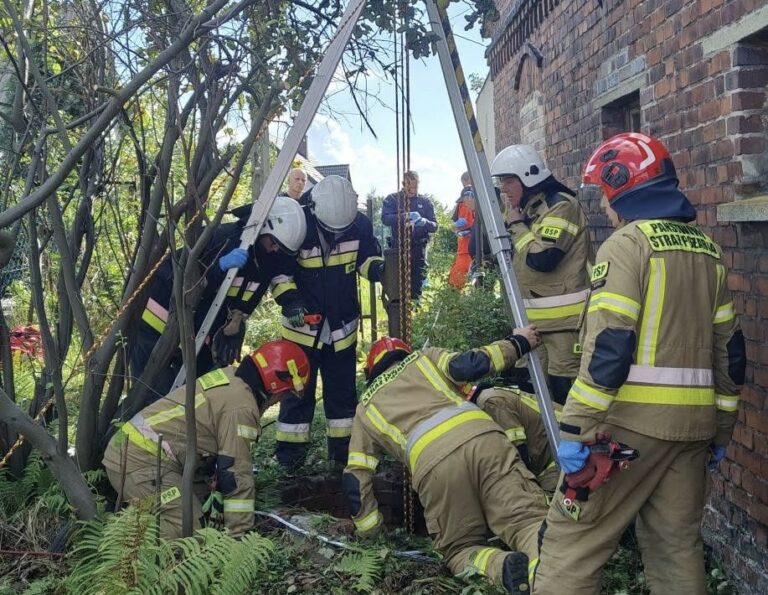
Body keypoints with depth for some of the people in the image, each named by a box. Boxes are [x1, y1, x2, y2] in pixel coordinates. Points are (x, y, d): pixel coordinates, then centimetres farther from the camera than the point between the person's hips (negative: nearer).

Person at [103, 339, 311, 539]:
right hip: (143, 463, -10)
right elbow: (237, 474, -14)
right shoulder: (242, 406, -16)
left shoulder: (228, 377, 14)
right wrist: (240, 533, -5)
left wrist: (216, 502, 24)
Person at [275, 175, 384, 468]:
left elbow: (367, 256, 5)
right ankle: (290, 448, 18)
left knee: (342, 389, 12)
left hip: (343, 325, 3)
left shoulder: (361, 225, -12)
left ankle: (343, 445, 25)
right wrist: (288, 297, -19)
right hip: (302, 323, -2)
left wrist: (376, 268, -18)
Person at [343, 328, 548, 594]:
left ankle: (504, 567, -16)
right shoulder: (424, 358, 33)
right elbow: (469, 366, 13)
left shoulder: (365, 407, 33)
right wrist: (517, 343, 27)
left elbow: (355, 478, 29)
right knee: (528, 520, -4)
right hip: (483, 437, 1)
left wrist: (370, 529, 41)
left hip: (434, 464, -1)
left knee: (460, 549, 16)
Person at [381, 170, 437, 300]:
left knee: (417, 285, 4)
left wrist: (424, 222, -19)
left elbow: (434, 226, 4)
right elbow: (385, 218, -14)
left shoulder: (425, 201, 8)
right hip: (398, 247, -1)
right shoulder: (392, 199, 3)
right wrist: (404, 216, -30)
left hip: (418, 249, 1)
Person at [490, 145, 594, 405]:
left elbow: (541, 258, -23)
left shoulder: (561, 206, -12)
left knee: (563, 388, -9)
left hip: (566, 319, -10)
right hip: (535, 318, 10)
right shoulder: (524, 210, 17)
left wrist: (517, 226, -10)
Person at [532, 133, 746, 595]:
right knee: (677, 543, 15)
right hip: (693, 424, 7)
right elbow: (728, 347, 15)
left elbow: (609, 345, -17)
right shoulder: (708, 250, 13)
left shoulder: (628, 242, -9)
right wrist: (722, 429, 21)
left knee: (574, 536, 1)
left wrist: (576, 428, -15)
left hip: (633, 420, -7)